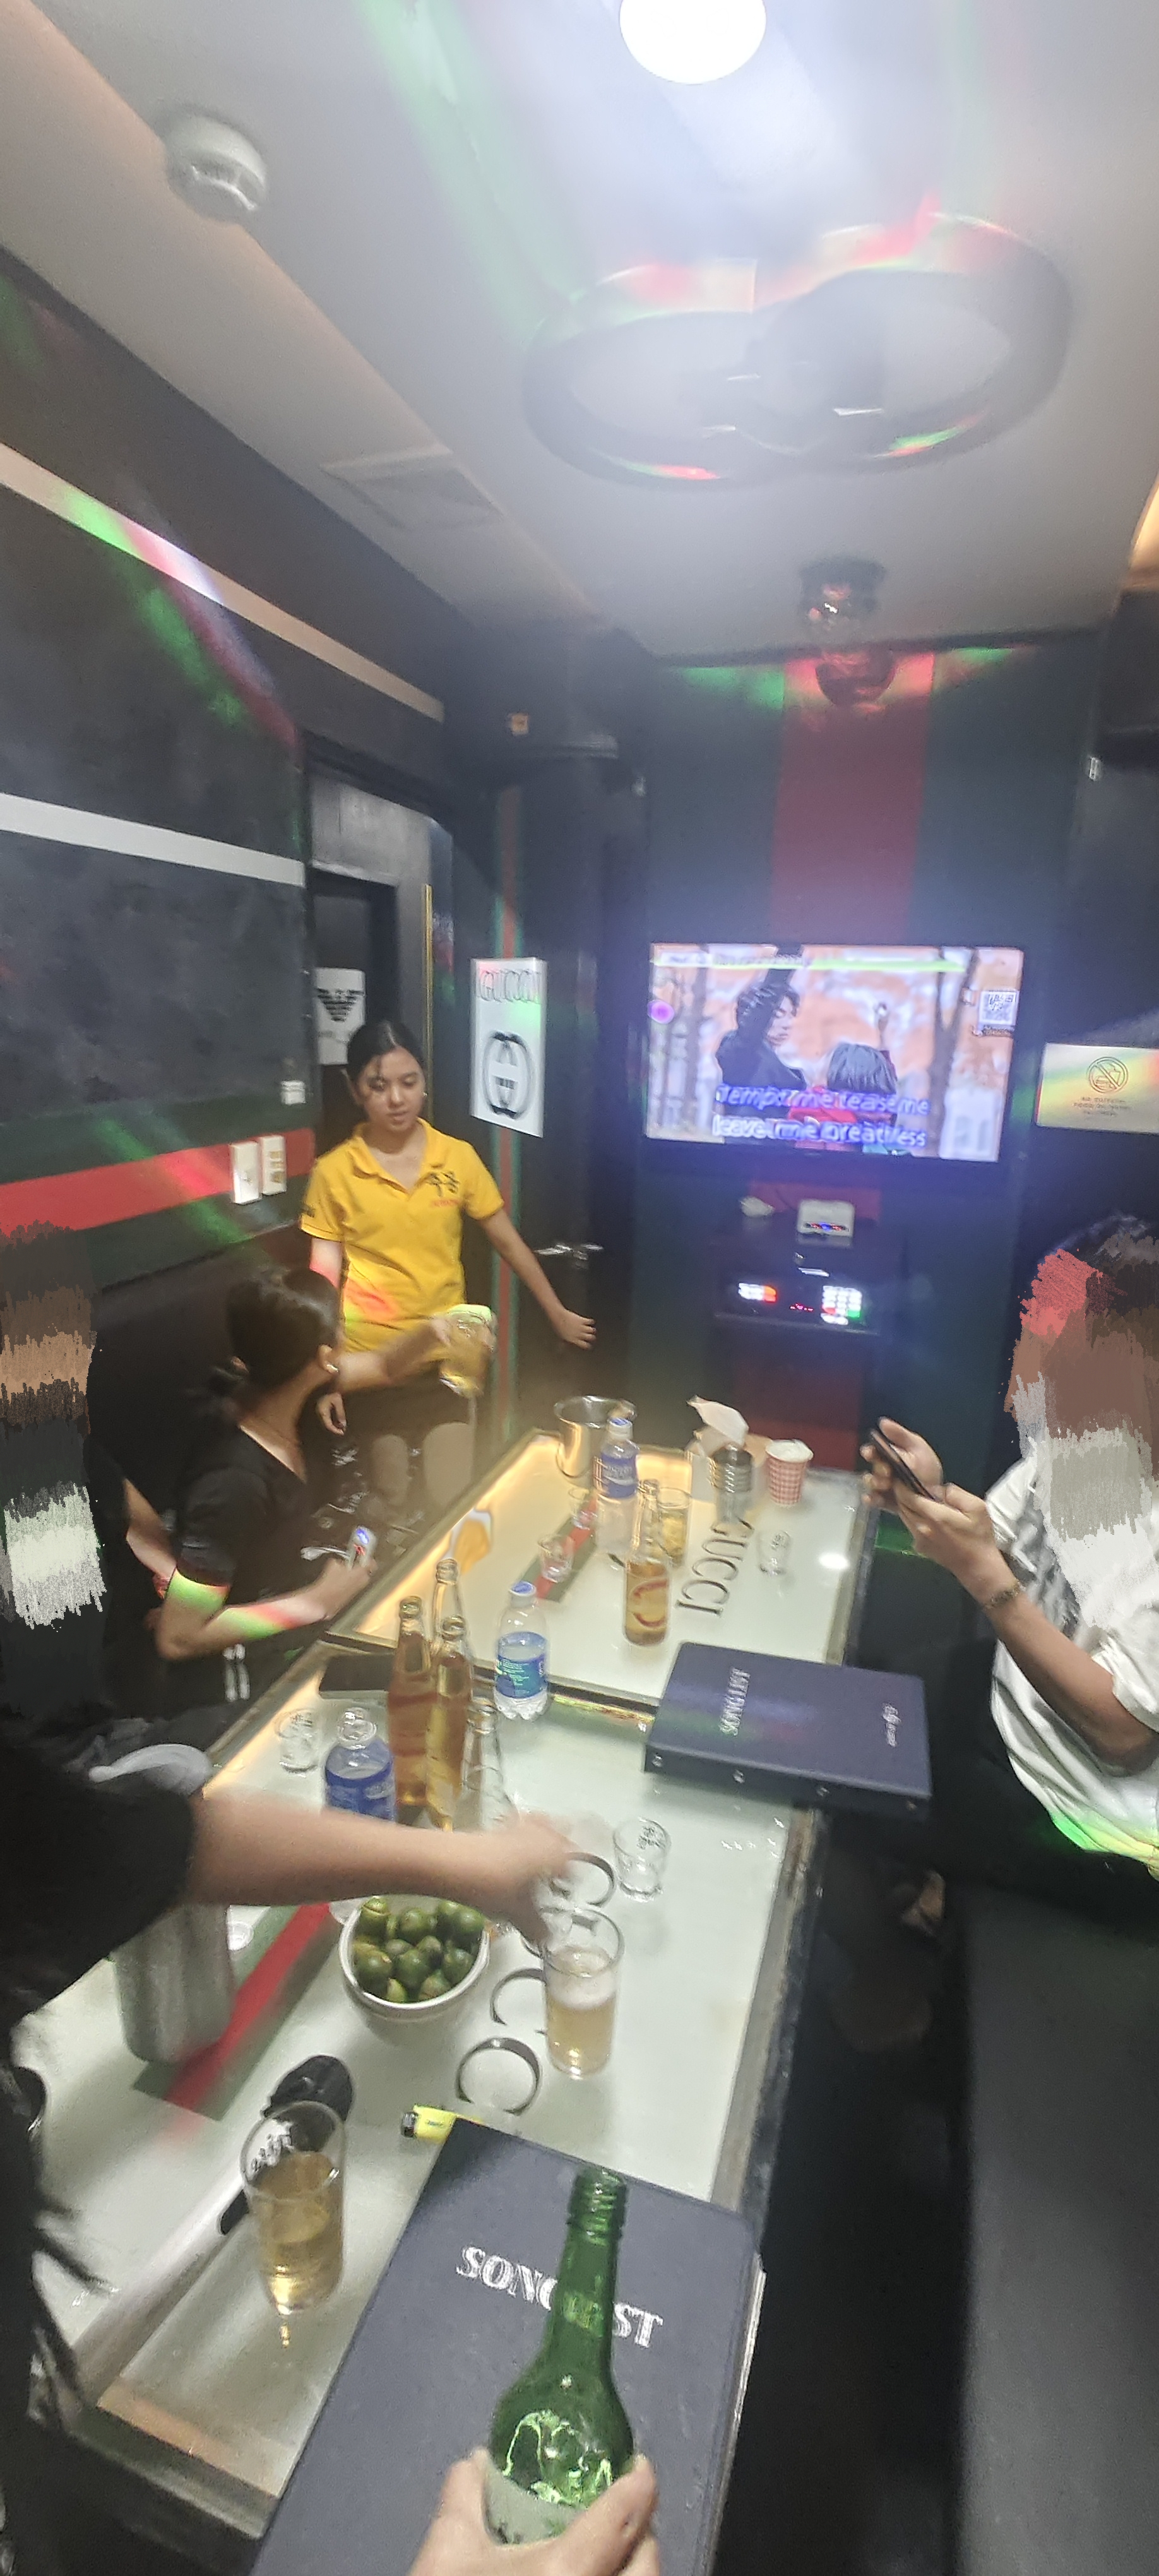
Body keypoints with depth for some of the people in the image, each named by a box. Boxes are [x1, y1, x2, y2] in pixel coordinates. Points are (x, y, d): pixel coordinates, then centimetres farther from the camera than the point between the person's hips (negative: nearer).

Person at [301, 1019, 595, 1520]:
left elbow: (508, 1243, 5)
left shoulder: (459, 1157, -3)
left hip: (447, 1362, 1)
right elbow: (325, 1279, -4)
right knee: (387, 1510, 14)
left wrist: (558, 1315, 11)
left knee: (454, 1503, 7)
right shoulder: (334, 1172, -7)